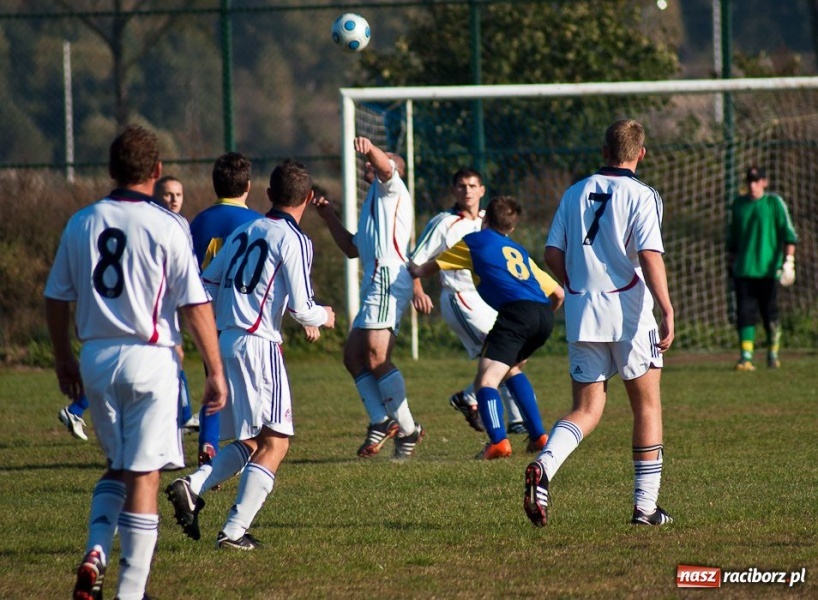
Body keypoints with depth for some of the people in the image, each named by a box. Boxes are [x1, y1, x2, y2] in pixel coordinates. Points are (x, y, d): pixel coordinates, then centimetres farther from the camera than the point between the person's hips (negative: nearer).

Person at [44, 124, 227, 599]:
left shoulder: (81, 223, 5)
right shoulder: (167, 227, -8)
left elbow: (56, 298, 11)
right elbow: (195, 305, -10)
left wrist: (64, 359, 23)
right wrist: (216, 372, -5)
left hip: (95, 359, 5)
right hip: (149, 360, -5)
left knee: (117, 466, 21)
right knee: (144, 475, 1)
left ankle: (96, 553, 1)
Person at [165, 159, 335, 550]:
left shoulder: (244, 232, 14)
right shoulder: (293, 240, -7)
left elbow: (206, 284, 15)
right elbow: (300, 308, -12)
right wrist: (324, 317, 9)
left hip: (223, 341, 7)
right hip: (258, 343, -7)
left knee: (249, 442, 17)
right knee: (274, 442, -4)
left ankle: (192, 487, -7)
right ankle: (235, 530, -14)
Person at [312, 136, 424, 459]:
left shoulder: (390, 187, 5)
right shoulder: (376, 202, 32)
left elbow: (385, 166, -20)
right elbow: (352, 248, 37)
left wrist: (370, 148, -41)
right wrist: (330, 218, 31)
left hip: (387, 281, -11)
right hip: (375, 285, 11)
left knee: (376, 359, -17)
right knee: (353, 355, 8)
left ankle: (408, 429, -15)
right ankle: (381, 421, 5)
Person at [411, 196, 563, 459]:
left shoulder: (474, 242, 19)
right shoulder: (519, 251, 32)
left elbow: (426, 269, 29)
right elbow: (557, 293, 29)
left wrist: (415, 270, 52)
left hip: (516, 311, -6)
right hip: (544, 316, 6)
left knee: (486, 378, -11)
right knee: (511, 368, 30)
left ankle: (498, 441, -33)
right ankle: (538, 435, 24)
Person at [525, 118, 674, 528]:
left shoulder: (575, 193, 9)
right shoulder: (642, 196, -5)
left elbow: (553, 255, 8)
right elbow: (650, 257, -16)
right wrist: (667, 311, -16)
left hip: (581, 311, 4)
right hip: (628, 312, -4)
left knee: (586, 411, 9)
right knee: (647, 406, 10)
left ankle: (544, 467, -20)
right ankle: (645, 506, 9)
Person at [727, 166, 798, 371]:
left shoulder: (774, 203, 0)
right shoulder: (739, 204, 12)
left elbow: (788, 233, -4)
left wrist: (788, 260, -14)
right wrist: (731, 265, 19)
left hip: (767, 270, -3)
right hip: (744, 270, 3)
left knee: (771, 314, 3)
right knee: (745, 313, -6)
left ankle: (773, 355, 16)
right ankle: (746, 357, -8)